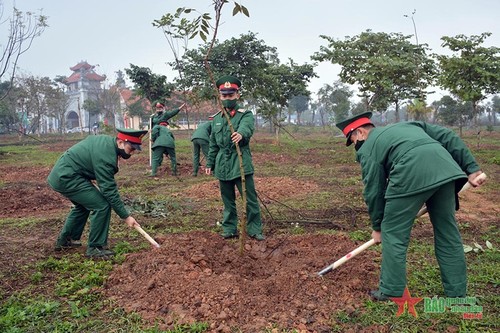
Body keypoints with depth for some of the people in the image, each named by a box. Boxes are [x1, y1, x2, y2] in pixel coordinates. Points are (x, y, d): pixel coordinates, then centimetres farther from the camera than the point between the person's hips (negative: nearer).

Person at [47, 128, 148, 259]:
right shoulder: (105, 155, -25)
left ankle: (65, 240, 38)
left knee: (83, 204, 26)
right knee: (102, 205, -14)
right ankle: (95, 248, -2)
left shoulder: (106, 140, 4)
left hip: (61, 173, 11)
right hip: (67, 178, -11)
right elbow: (109, 190, -24)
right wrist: (126, 216, -20)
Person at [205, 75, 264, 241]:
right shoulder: (216, 118, 11)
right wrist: (210, 163, 16)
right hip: (223, 165, 5)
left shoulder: (246, 115, -4)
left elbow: (247, 127, -29)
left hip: (241, 164, -4)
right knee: (228, 200, 14)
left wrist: (241, 133, -51)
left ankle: (255, 229, 14)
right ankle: (229, 229, 26)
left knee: (250, 199, 1)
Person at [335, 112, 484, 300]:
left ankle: (390, 292, 16)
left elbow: (373, 191, 13)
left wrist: (377, 226, 24)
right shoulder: (407, 125, 34)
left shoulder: (368, 149, 16)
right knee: (448, 232, 18)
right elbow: (448, 137, 25)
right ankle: (457, 293, 30)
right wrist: (470, 168, 21)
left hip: (412, 175, -6)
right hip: (445, 169, 7)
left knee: (393, 233, 9)